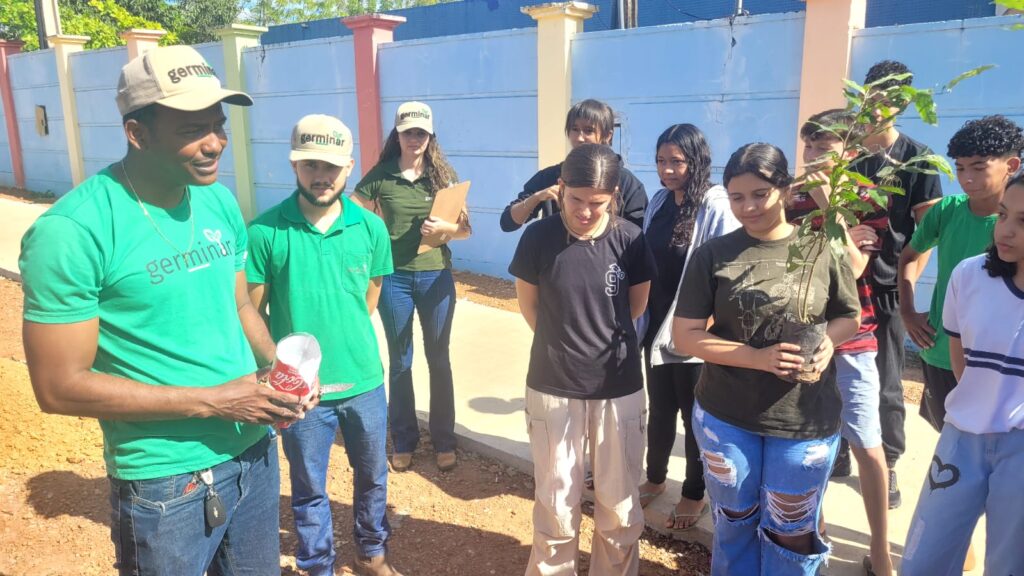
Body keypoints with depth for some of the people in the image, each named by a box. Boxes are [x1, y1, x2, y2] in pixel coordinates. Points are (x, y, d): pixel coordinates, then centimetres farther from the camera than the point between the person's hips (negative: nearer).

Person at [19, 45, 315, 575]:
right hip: (167, 483, -5)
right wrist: (213, 401, -21)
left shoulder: (221, 203, 0)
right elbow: (60, 386, -18)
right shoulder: (72, 232, -20)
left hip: (255, 450, 6)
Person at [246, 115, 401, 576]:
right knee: (309, 490, 16)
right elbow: (250, 314, -7)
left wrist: (345, 339, 10)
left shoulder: (371, 228, -5)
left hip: (365, 381, 3)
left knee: (372, 476, 21)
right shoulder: (265, 232, -14)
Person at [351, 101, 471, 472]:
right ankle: (403, 442, 25)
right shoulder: (381, 176, -2)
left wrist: (443, 227, -18)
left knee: (439, 359, 9)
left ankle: (444, 441, 24)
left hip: (436, 275, 1)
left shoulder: (443, 174, 1)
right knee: (399, 361, 10)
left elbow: (465, 229, 1)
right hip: (394, 277, 0)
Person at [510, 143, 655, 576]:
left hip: (619, 387, 1)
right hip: (552, 386, 0)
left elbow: (636, 307, 6)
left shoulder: (630, 239, -9)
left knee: (619, 505, 14)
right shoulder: (538, 237, -11)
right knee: (555, 504, 14)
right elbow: (529, 305, 3)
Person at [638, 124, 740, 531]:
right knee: (659, 409, 20)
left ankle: (695, 494, 30)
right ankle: (655, 478, 40)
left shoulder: (717, 207, -15)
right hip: (657, 325, 6)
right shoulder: (659, 202, 5)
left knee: (695, 415, 11)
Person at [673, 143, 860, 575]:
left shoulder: (822, 249, -5)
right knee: (734, 526, 19)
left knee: (790, 536, 15)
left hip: (806, 422, 0)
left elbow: (850, 317, 8)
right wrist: (758, 357, -22)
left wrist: (828, 340, -16)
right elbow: (685, 335, -8)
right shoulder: (713, 254, -7)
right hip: (725, 417, 0)